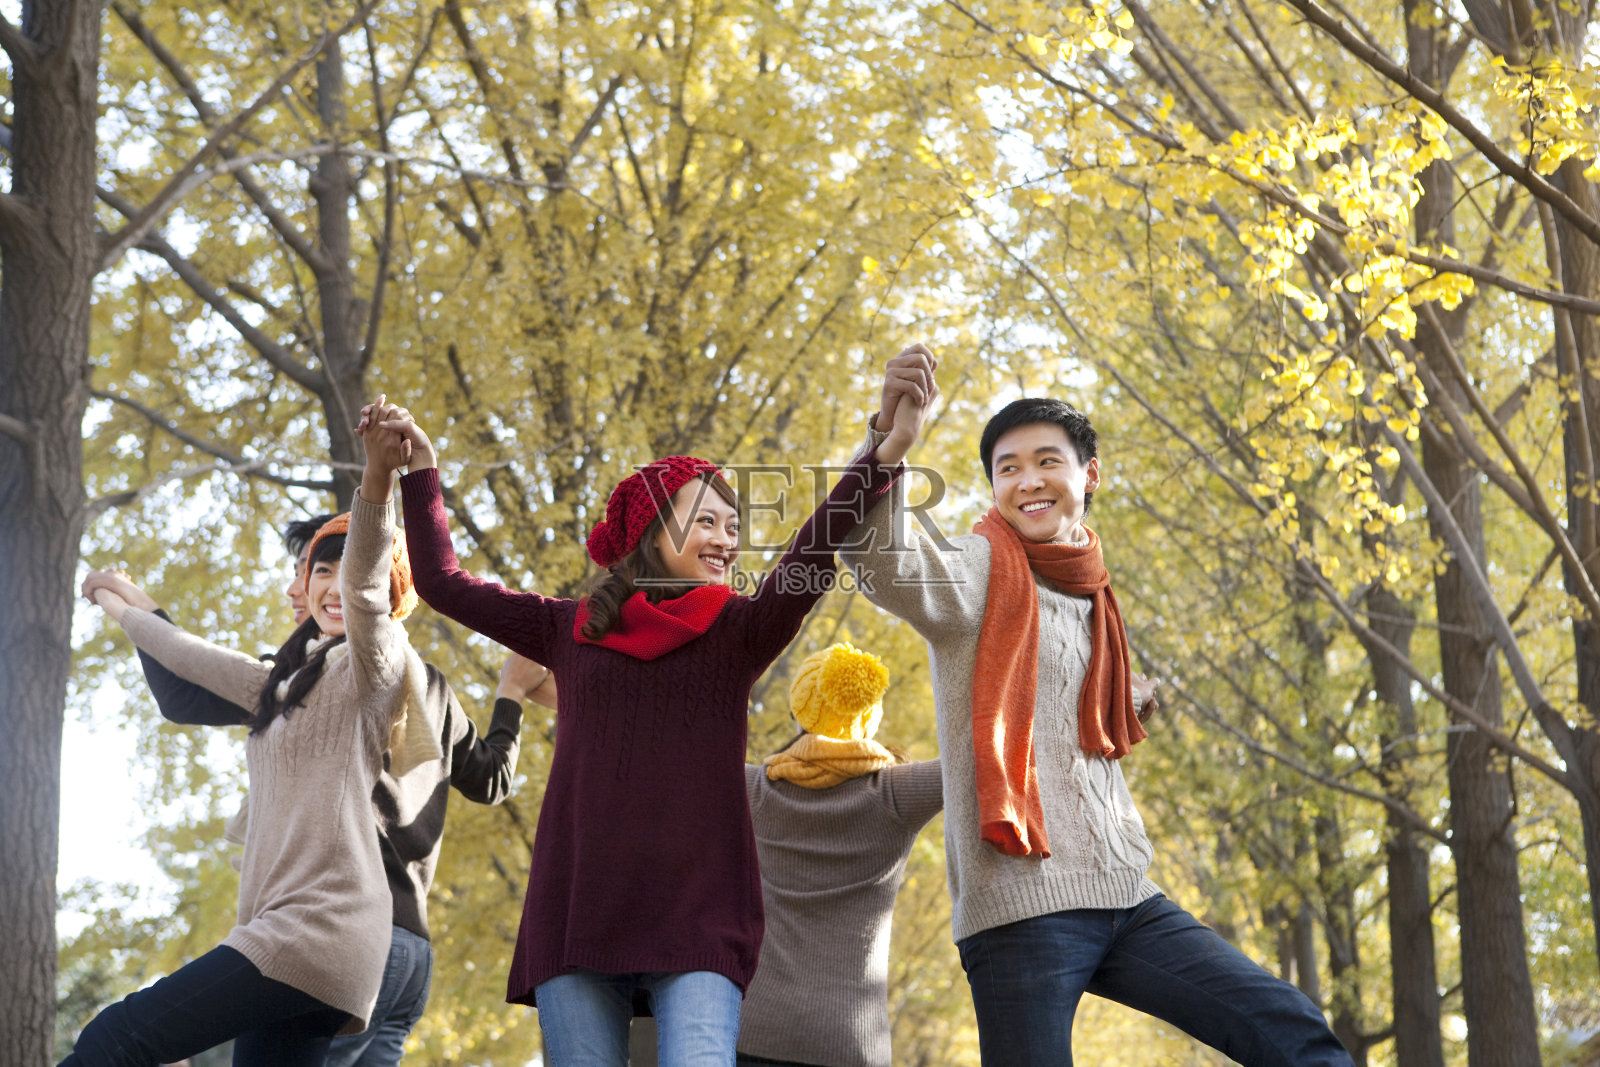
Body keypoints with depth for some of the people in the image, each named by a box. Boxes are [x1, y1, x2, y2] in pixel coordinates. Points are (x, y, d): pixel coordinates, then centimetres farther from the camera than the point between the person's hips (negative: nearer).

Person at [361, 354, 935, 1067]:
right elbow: (442, 583, 20)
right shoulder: (571, 630, 14)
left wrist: (890, 448, -23)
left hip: (697, 910, -2)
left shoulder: (739, 632, 9)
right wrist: (419, 465, 17)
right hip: (577, 910, 2)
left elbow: (814, 556, -8)